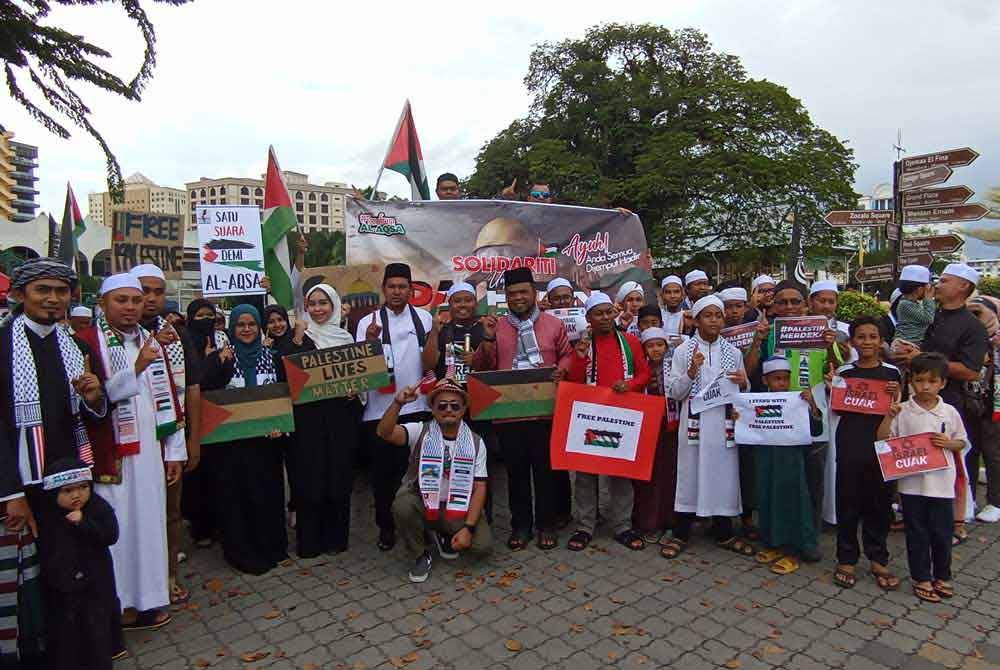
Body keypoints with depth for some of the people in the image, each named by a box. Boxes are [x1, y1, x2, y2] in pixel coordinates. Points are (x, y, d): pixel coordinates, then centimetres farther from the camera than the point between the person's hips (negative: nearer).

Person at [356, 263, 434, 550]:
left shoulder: (424, 318, 5)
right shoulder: (368, 322, 0)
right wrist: (369, 341, -20)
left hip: (416, 406, 1)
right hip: (379, 408, -1)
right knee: (383, 469, 9)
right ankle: (386, 525, 26)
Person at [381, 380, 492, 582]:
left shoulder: (475, 442, -5)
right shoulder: (419, 432, -10)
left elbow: (479, 488, -7)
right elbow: (384, 433, -28)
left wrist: (468, 527, -18)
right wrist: (398, 403, -46)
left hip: (458, 508, 1)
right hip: (422, 502, -1)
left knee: (483, 545, -20)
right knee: (402, 505, -34)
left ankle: (444, 535, 15)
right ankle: (421, 556, -4)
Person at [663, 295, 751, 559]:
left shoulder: (733, 352, 8)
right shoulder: (683, 351, 0)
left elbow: (744, 392, 13)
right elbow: (674, 392, -3)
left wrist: (743, 383, -10)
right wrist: (691, 372, -18)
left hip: (724, 424, 2)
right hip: (694, 423, -2)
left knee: (724, 476, 8)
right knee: (690, 476, 3)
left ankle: (724, 533, 25)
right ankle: (681, 534, 16)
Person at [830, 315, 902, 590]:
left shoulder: (891, 372, 3)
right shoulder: (844, 372, 2)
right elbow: (837, 410, 4)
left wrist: (896, 396, -11)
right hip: (850, 446, -1)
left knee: (879, 503, 8)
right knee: (848, 503, 5)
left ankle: (878, 560, 23)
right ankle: (846, 559, 17)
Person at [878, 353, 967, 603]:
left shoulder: (949, 412, 1)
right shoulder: (902, 411, -4)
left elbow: (962, 442, 11)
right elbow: (882, 439, -4)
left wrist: (948, 443, -10)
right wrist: (889, 417, -18)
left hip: (941, 482, 1)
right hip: (912, 483, -1)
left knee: (942, 532, 12)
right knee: (917, 533, 9)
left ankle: (942, 576, 31)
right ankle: (921, 578, 23)